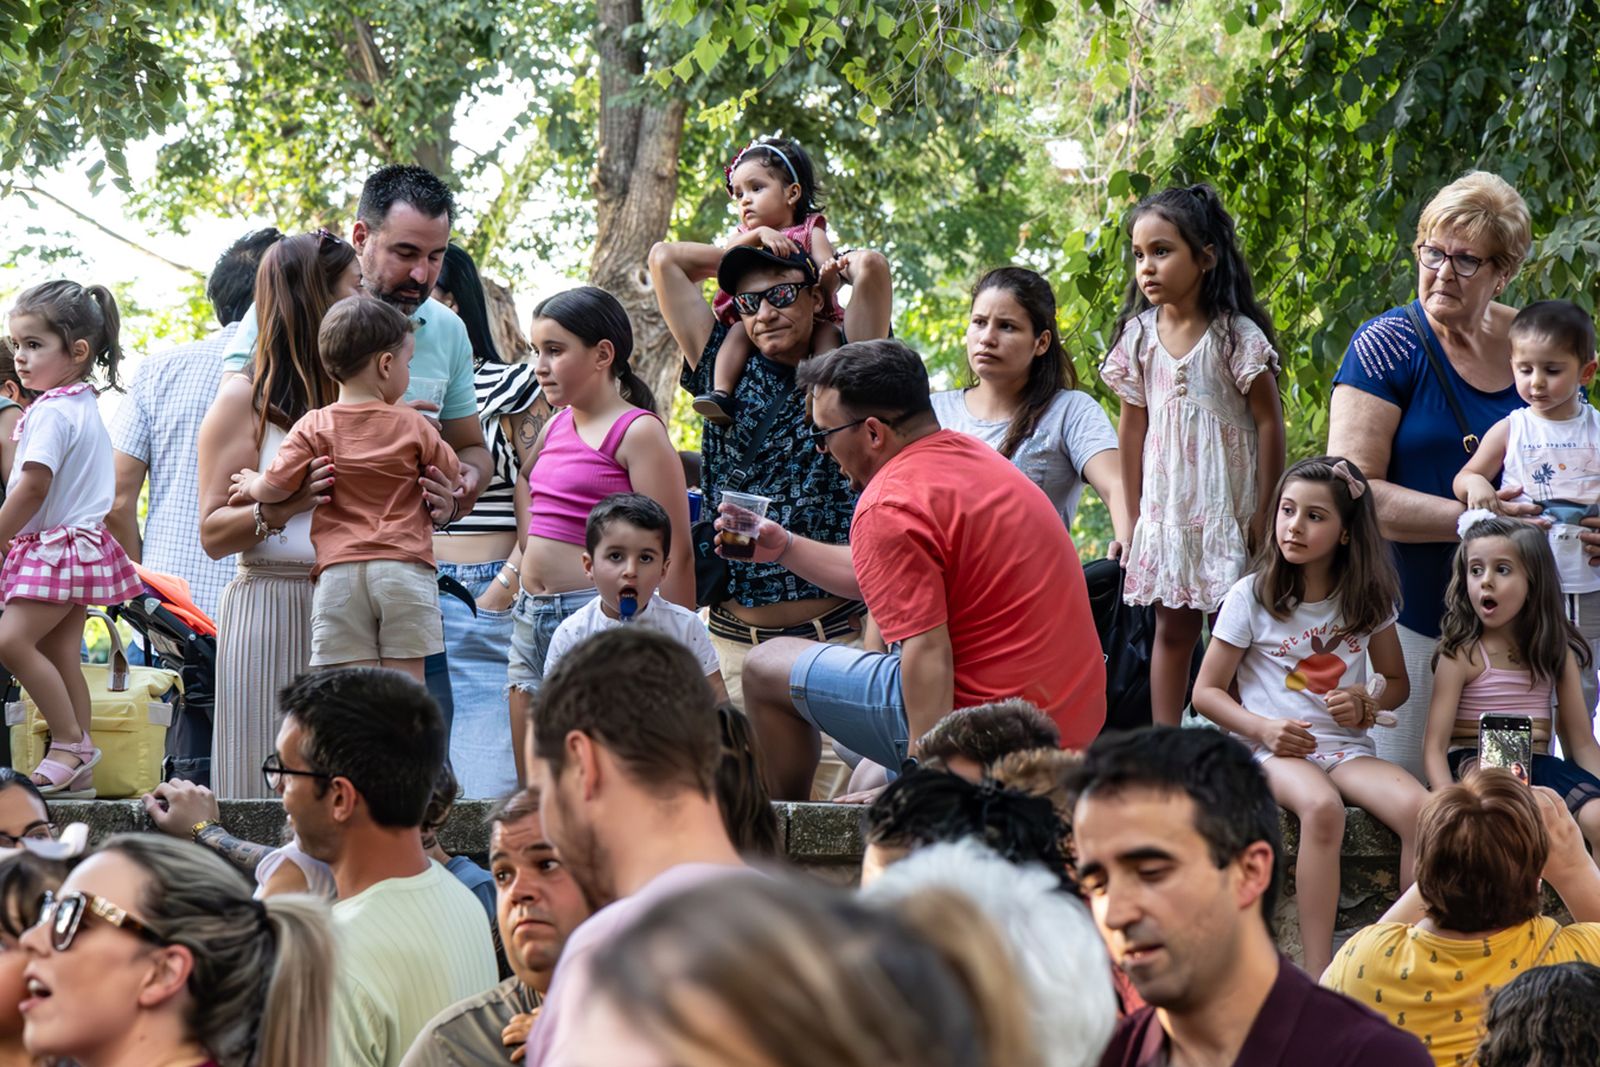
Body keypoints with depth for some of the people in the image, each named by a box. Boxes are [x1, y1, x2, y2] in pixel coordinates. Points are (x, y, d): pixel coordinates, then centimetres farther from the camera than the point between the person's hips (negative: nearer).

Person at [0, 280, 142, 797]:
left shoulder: (50, 412, -16)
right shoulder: (84, 406, 16)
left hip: (57, 546, -10)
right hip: (81, 542, 10)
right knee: (61, 655, 8)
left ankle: (70, 745, -13)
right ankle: (79, 768, 8)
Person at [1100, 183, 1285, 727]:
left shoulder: (1236, 335, -10)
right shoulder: (1138, 335, 3)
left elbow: (1269, 421, -7)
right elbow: (1133, 425, 9)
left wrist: (1265, 511, -8)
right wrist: (1133, 513, 8)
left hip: (1228, 504, -4)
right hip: (1166, 506, 4)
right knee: (1172, 627, 7)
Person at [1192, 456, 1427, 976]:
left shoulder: (1367, 599, 8)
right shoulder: (1252, 596, 0)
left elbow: (1397, 681, 21)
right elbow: (1207, 691, 4)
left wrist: (1368, 699, -3)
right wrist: (1264, 728, -14)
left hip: (1349, 747, 3)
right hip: (1276, 749, -3)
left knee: (1418, 809, -28)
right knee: (1322, 808, -37)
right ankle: (1318, 976, -38)